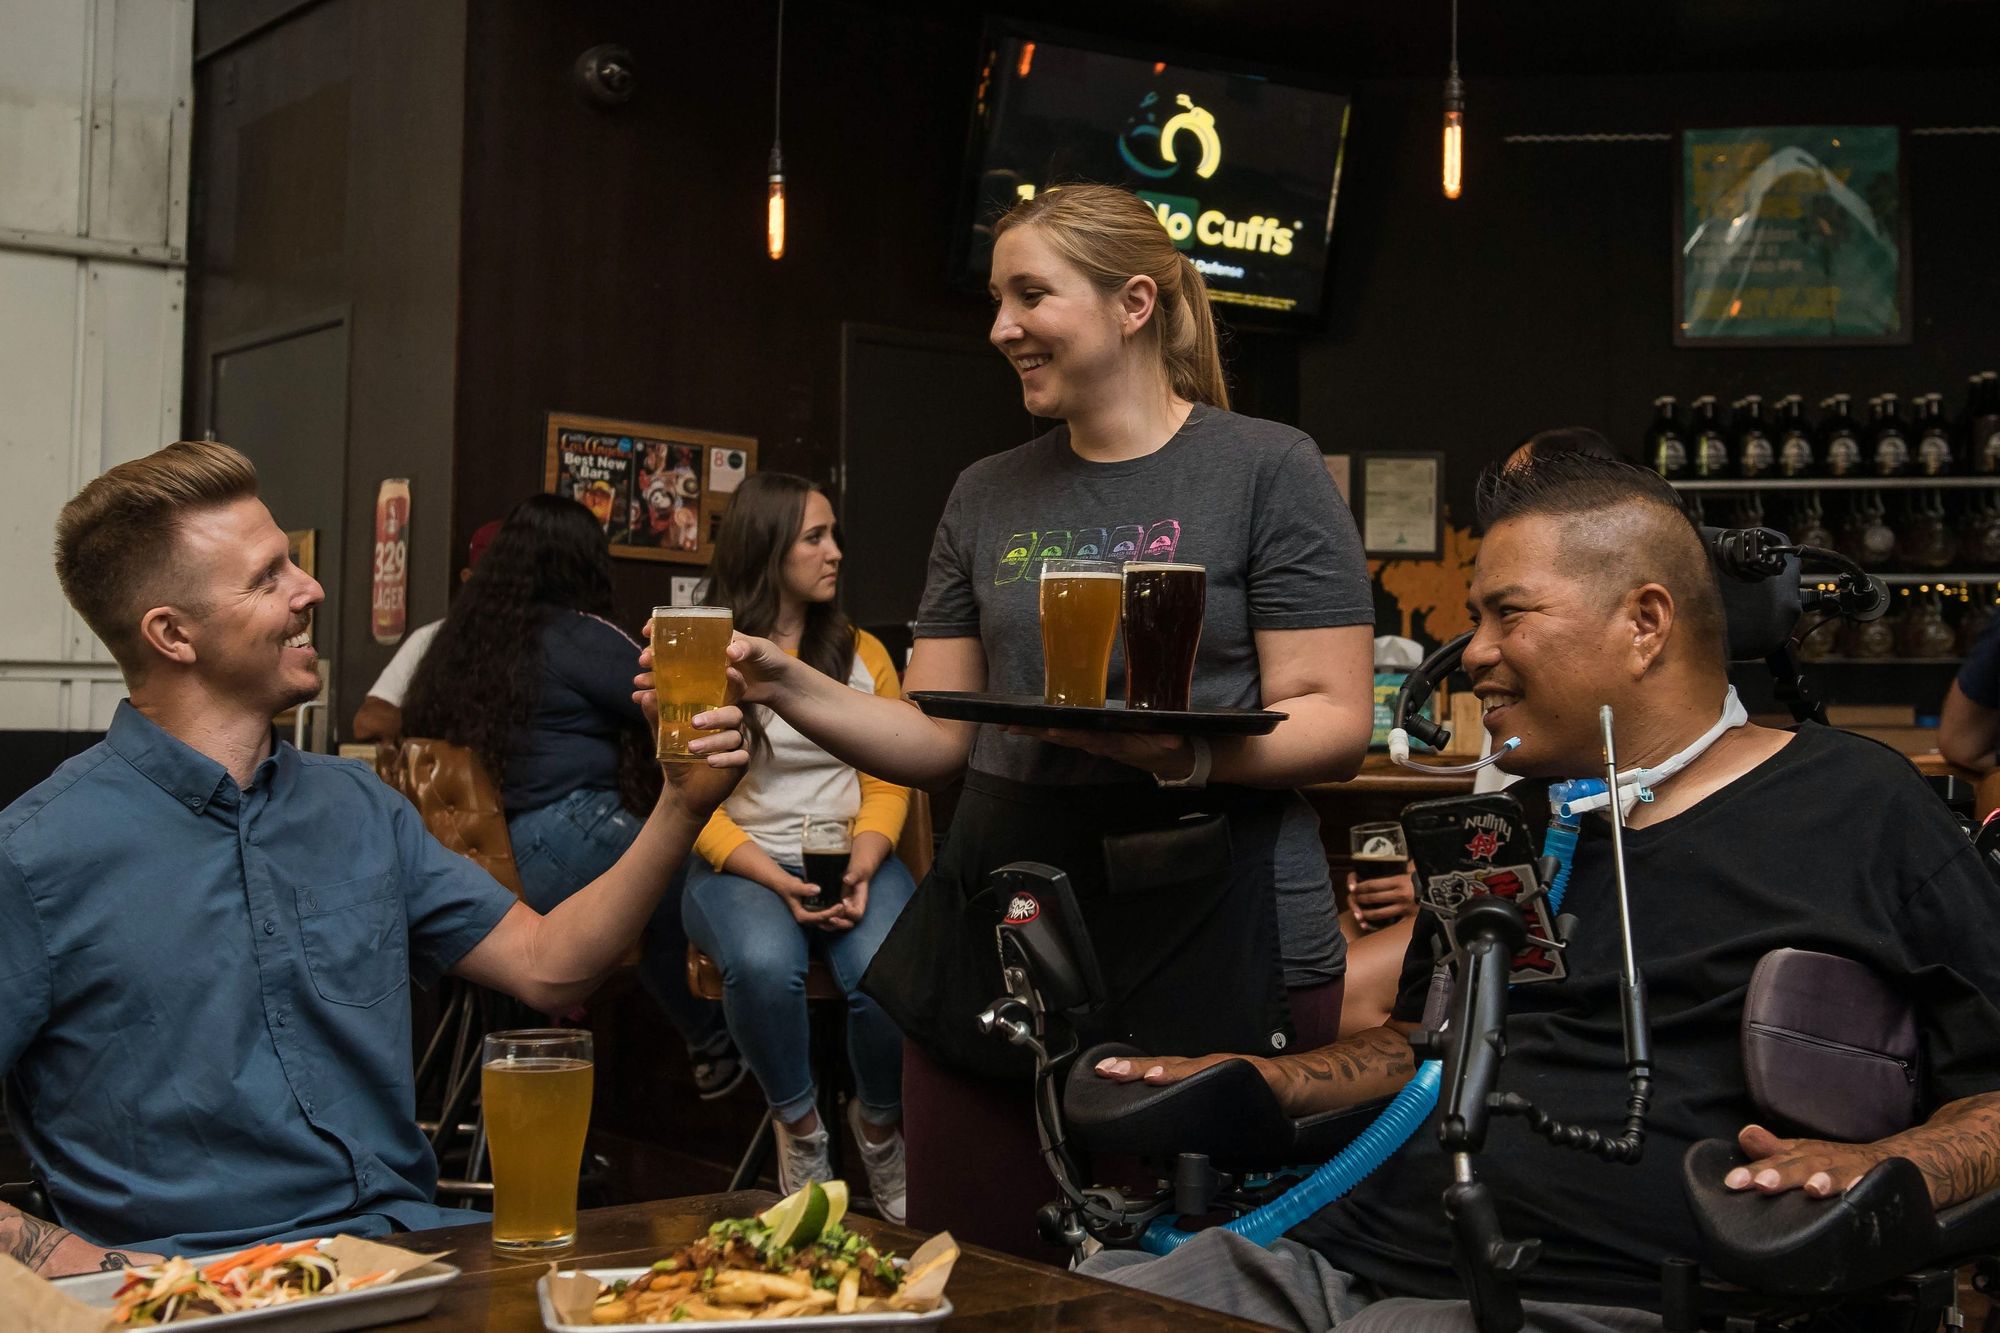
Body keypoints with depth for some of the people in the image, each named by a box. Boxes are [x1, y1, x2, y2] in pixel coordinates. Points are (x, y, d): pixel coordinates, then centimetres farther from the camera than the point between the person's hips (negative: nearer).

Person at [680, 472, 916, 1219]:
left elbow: (889, 782, 7)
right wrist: (777, 882, -17)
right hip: (742, 867, -2)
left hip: (852, 858, 2)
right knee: (764, 963, -36)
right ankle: (798, 1127, -7)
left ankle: (879, 1126, 2)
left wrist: (863, 866, -13)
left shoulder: (861, 653, 13)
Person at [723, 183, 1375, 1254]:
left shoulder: (1265, 470, -1)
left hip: (1214, 927, -4)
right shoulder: (987, 497, 14)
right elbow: (937, 737, 12)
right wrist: (788, 688, -4)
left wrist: (1186, 752, -25)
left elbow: (1335, 725, -7)